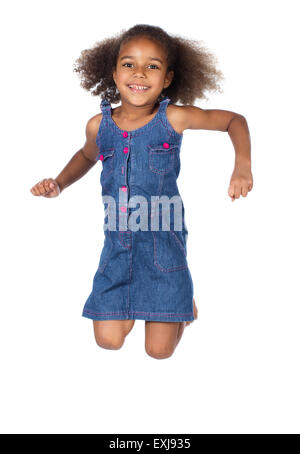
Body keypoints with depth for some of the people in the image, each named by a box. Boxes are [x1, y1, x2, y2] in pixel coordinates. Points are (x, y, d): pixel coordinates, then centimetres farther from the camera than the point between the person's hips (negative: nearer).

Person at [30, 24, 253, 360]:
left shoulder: (173, 118, -10)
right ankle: (131, 303, 31)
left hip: (164, 241, -2)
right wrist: (58, 184, 8)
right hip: (118, 243, 3)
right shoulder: (99, 125, -1)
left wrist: (243, 166, -13)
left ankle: (183, 298, 32)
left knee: (160, 350, 0)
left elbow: (235, 121, 2)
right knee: (108, 340, -2)